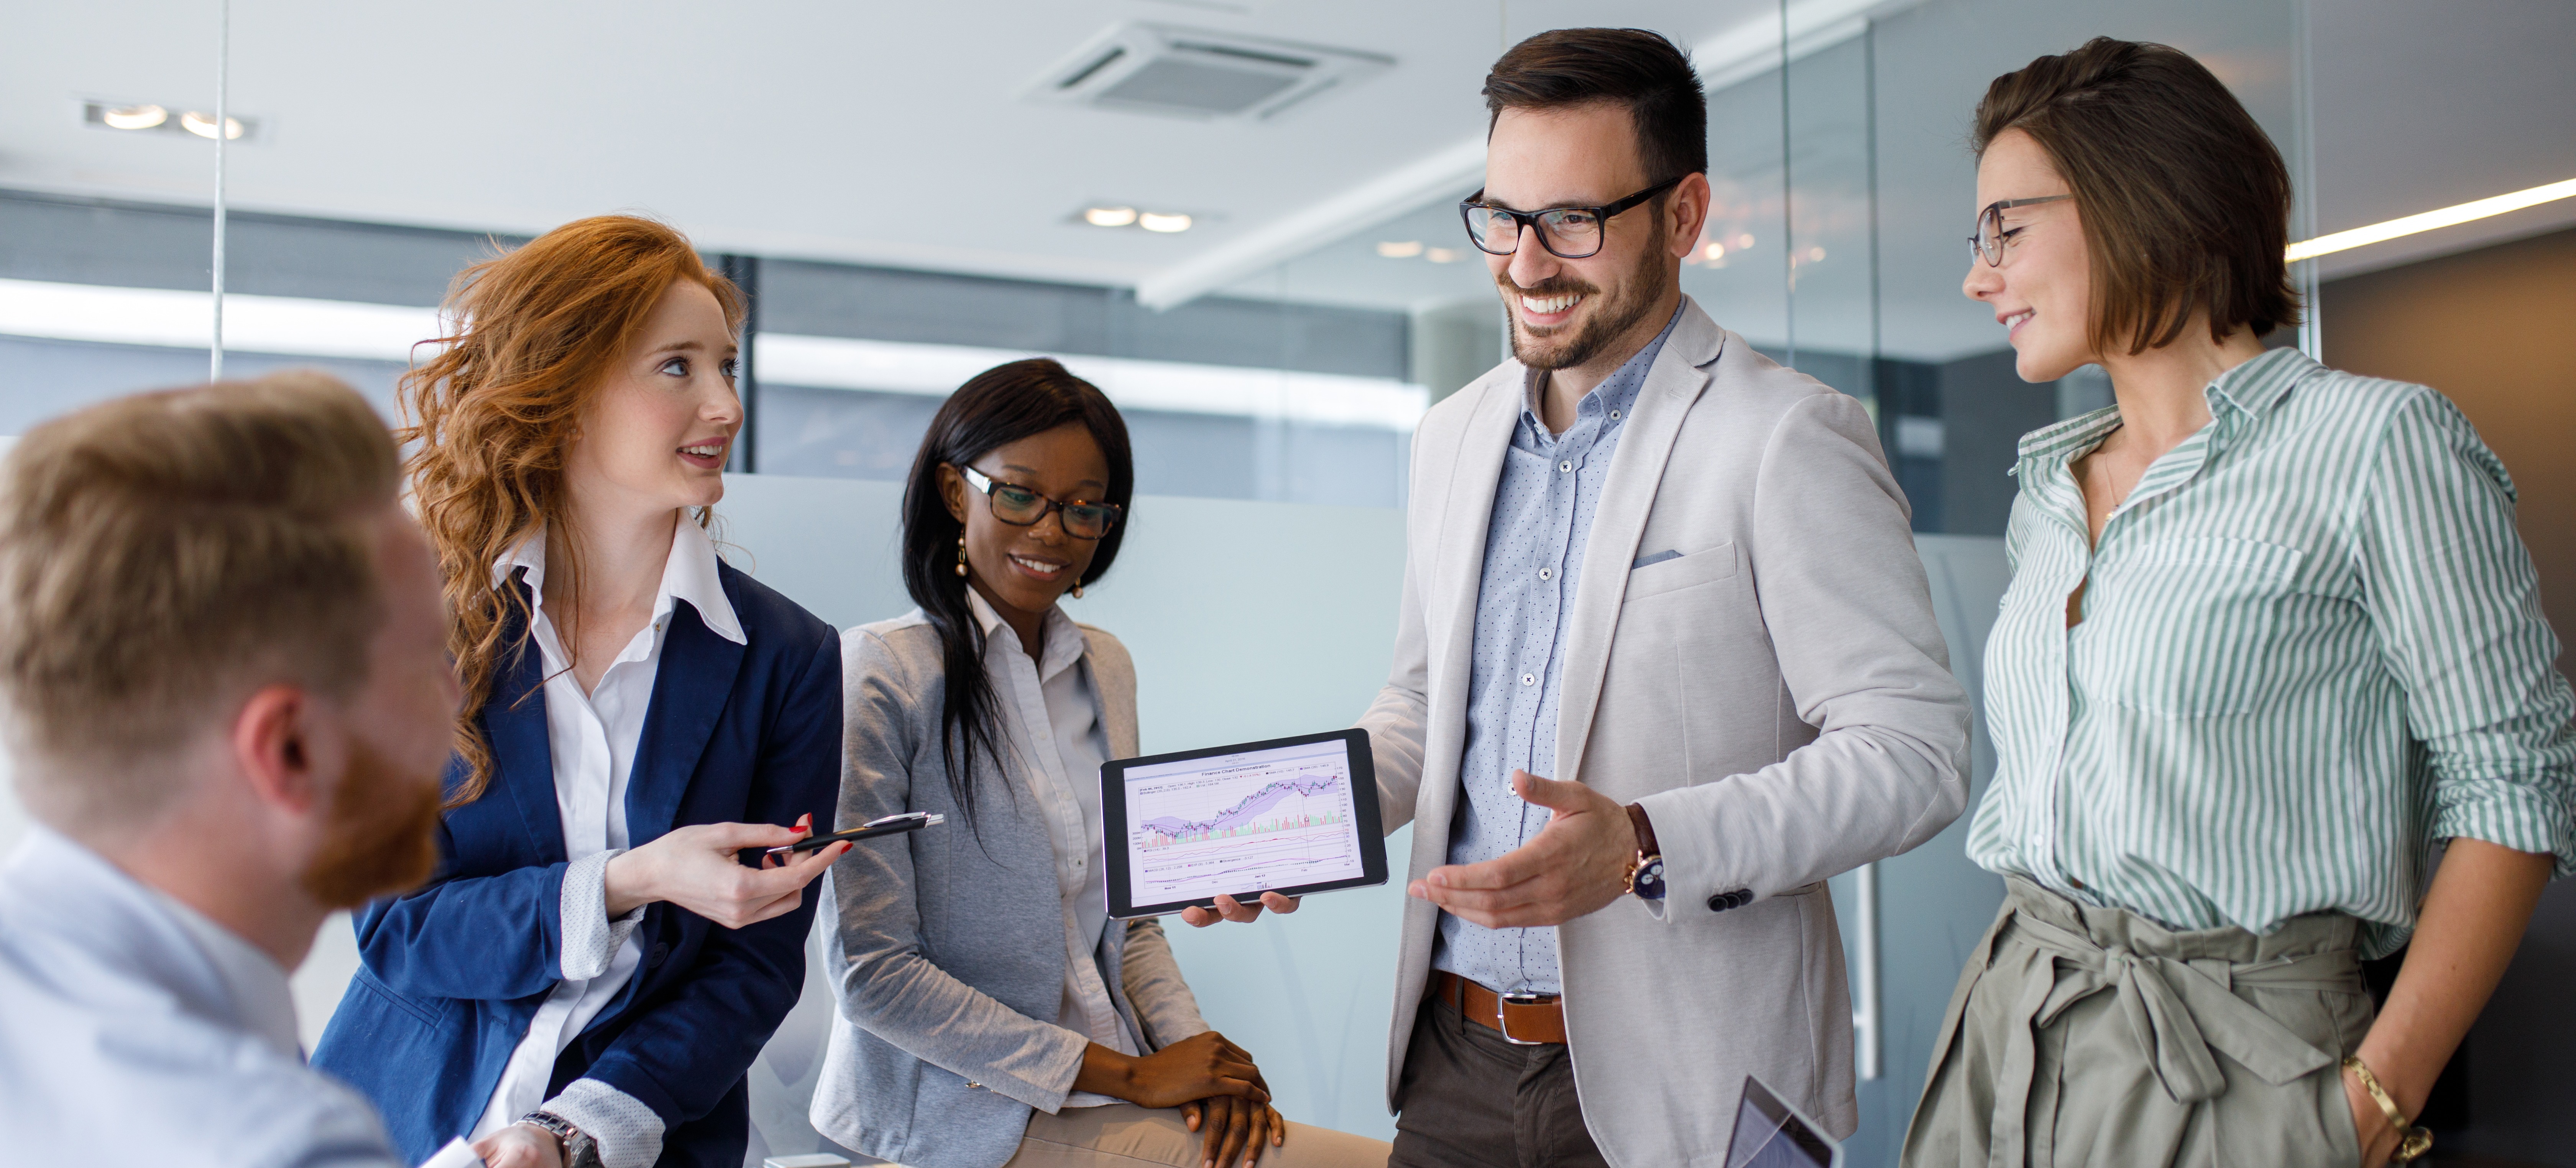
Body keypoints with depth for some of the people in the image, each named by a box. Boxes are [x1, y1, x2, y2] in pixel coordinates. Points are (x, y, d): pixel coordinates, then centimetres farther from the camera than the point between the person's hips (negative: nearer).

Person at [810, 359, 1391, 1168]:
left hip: (1108, 1089, 6)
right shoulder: (877, 676, -10)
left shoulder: (1105, 669, 11)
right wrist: (1129, 1076, -14)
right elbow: (873, 972, -14)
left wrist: (1192, 1049, -4)